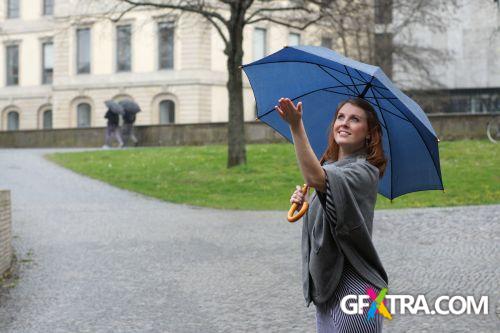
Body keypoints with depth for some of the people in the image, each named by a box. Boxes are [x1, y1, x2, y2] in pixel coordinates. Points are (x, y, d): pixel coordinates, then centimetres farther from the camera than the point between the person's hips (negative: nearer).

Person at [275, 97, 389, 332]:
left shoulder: (365, 171, -14)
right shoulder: (330, 167, 13)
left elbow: (316, 178, -33)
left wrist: (296, 126, -40)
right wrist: (303, 205, 3)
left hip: (353, 285, -8)